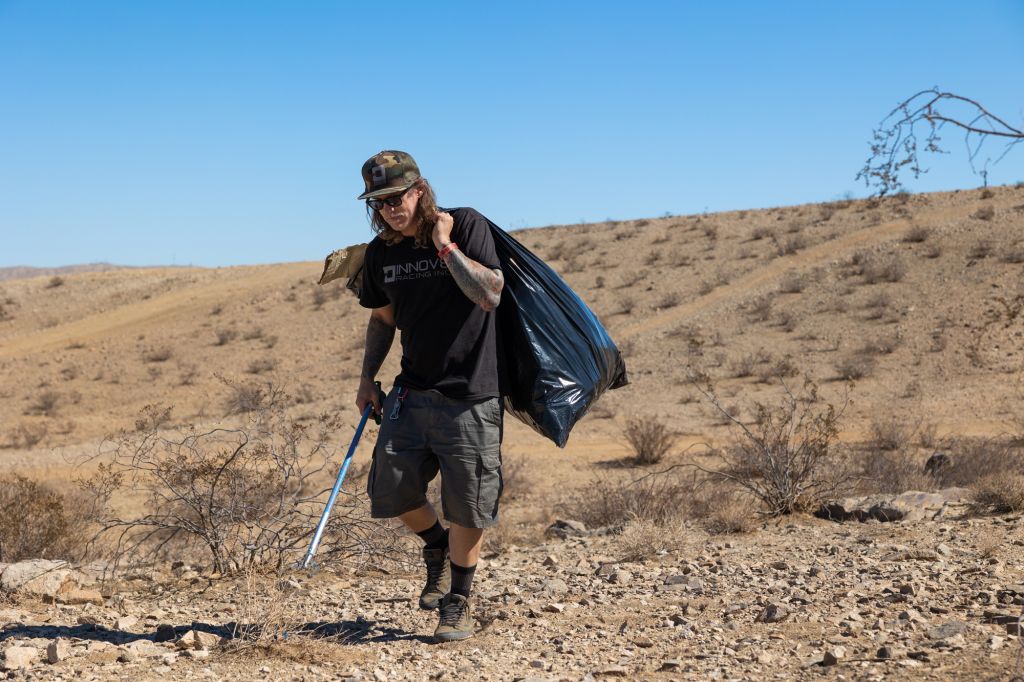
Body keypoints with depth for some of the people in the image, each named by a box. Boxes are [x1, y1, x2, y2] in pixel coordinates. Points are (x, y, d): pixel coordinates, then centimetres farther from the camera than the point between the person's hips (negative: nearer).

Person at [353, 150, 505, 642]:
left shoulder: (466, 226, -9)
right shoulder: (381, 252, 6)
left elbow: (490, 296, -20)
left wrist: (446, 247, -20)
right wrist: (367, 377, 12)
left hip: (469, 396, -5)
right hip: (413, 391, 5)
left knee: (467, 508, -1)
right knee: (391, 489, -1)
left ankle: (457, 604, 18)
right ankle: (436, 546, 31)